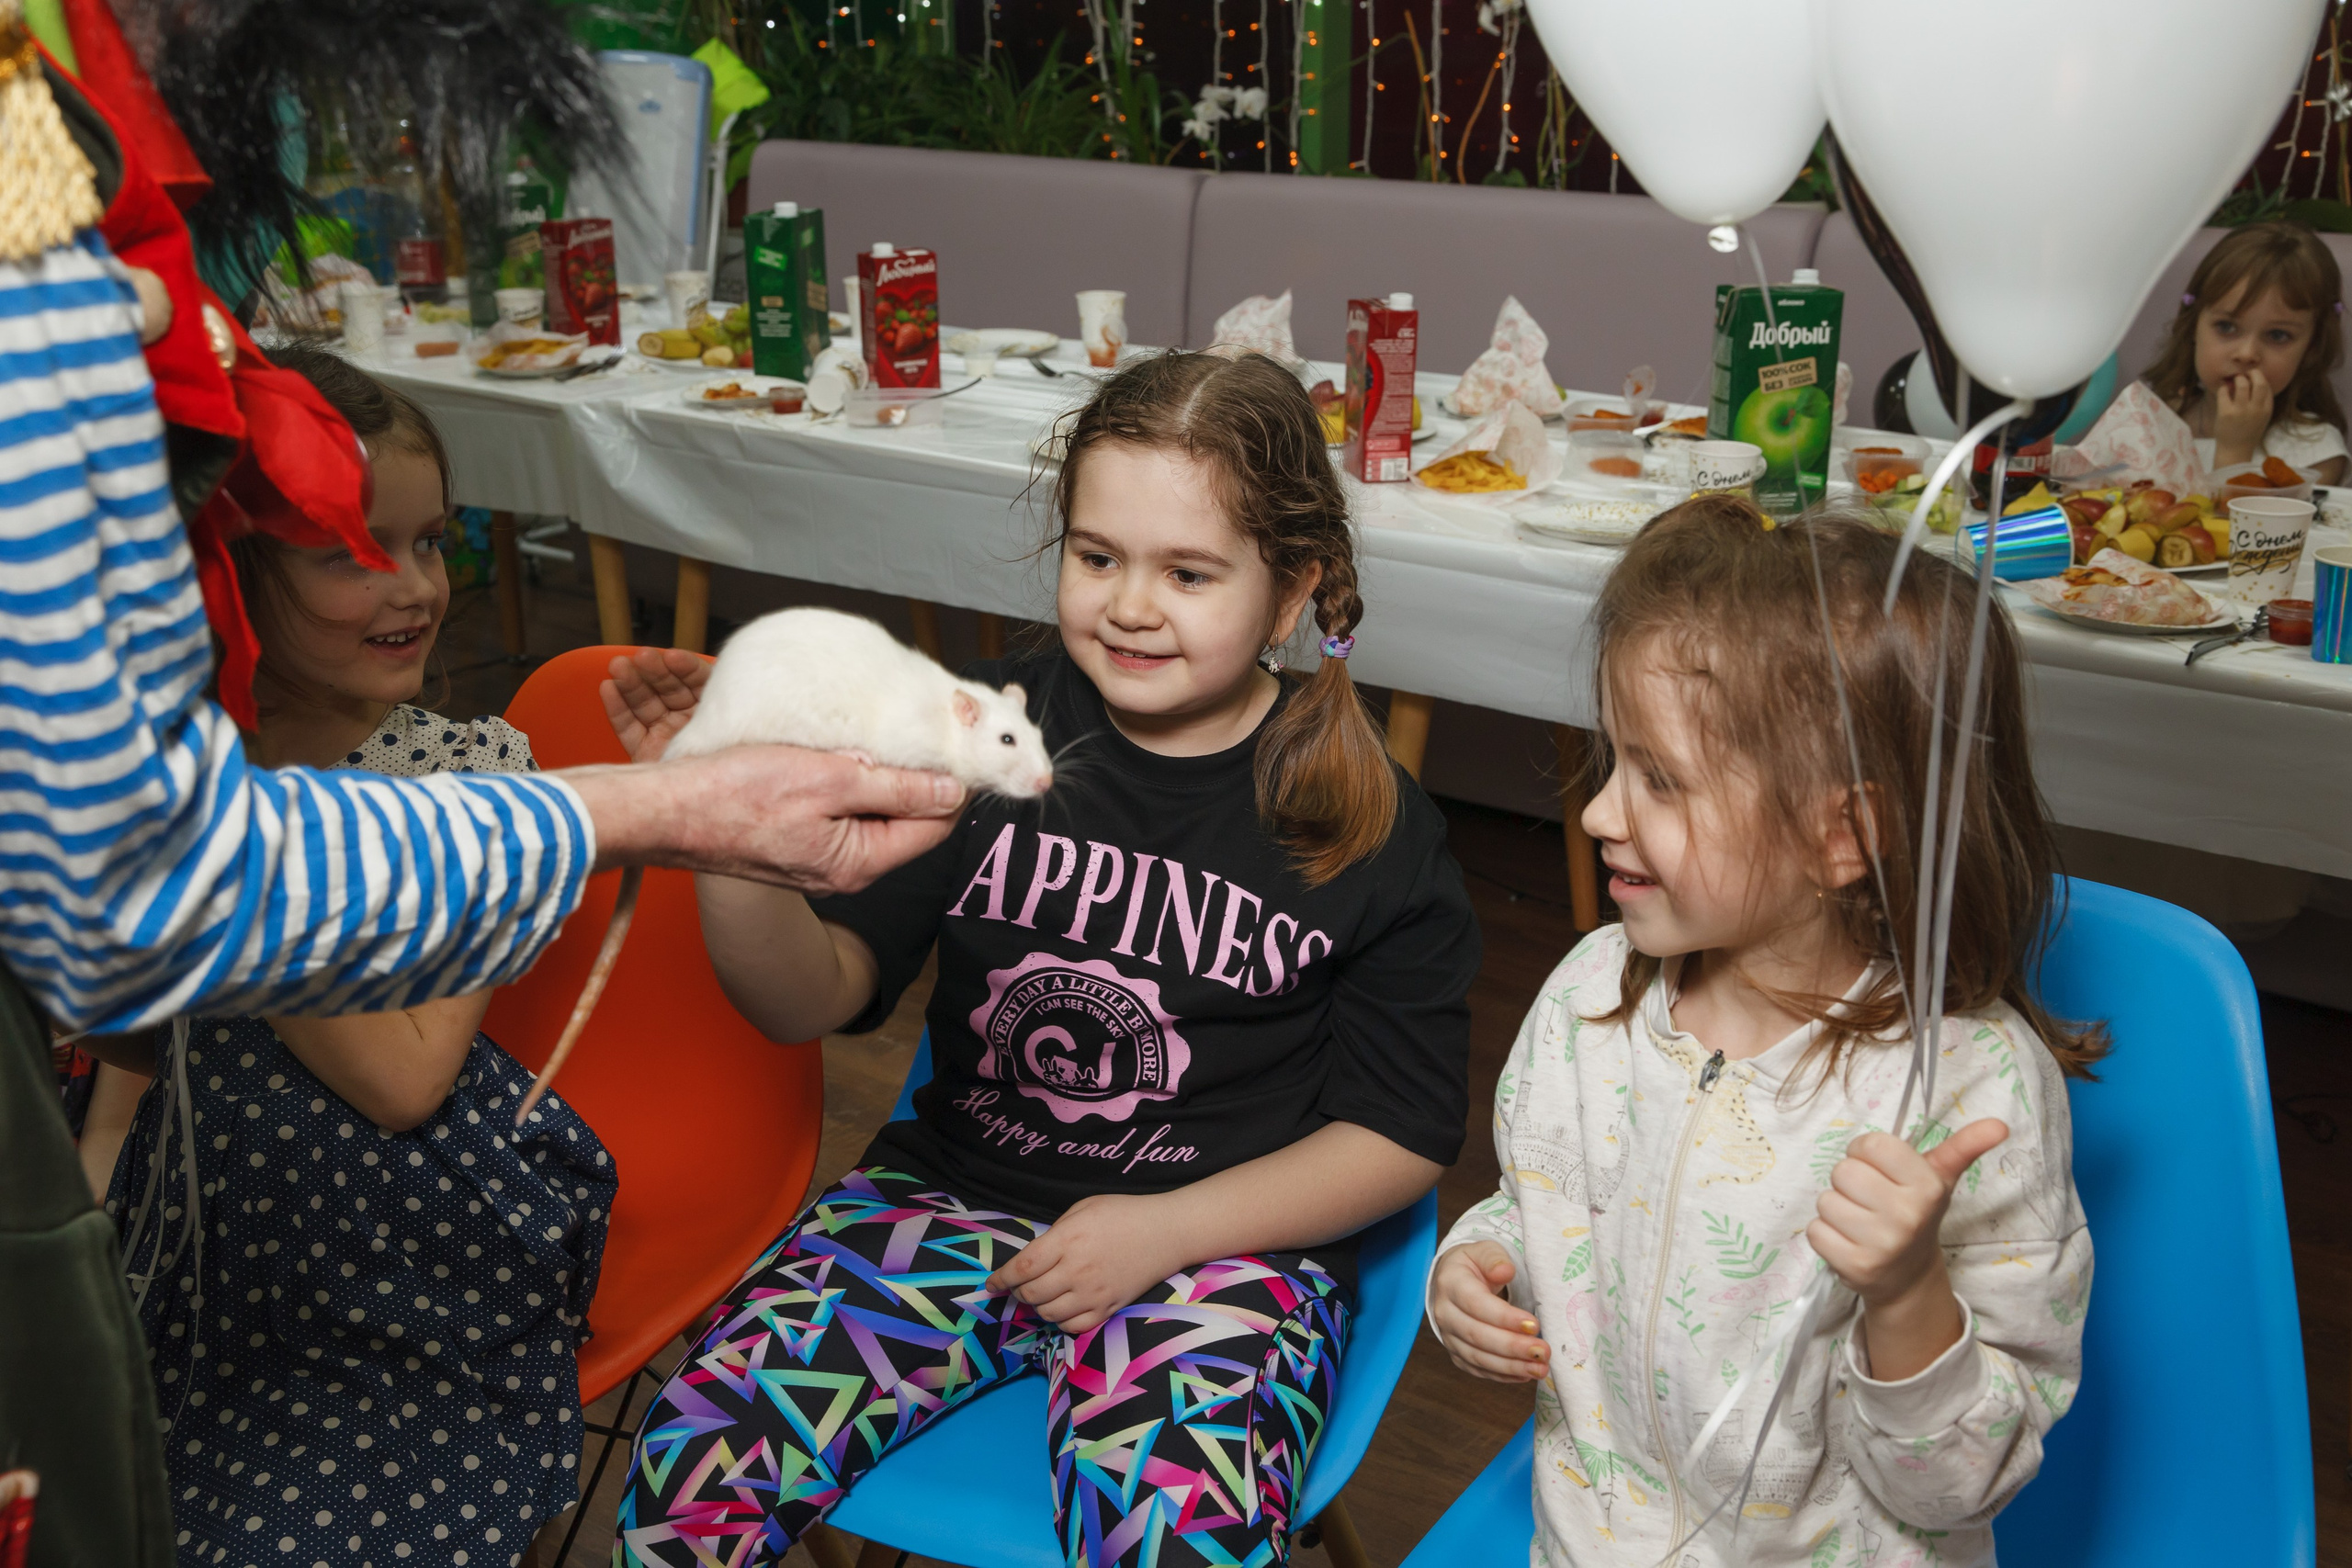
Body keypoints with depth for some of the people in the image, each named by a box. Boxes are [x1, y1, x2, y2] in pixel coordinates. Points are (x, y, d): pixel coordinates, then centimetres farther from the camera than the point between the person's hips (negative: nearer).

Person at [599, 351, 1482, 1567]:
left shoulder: (1367, 827, -4)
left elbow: (1403, 1134, 0)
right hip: (952, 1194, 2)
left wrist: (1166, 1228, -11)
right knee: (690, 1466, -17)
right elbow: (818, 994, -1)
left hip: (1226, 1239, -2)